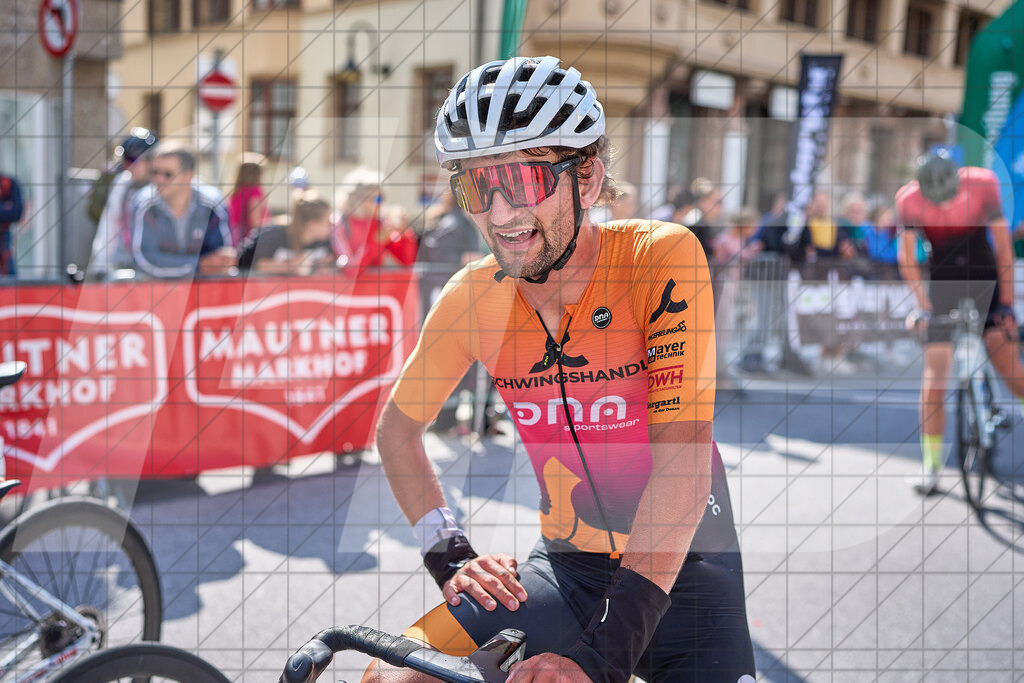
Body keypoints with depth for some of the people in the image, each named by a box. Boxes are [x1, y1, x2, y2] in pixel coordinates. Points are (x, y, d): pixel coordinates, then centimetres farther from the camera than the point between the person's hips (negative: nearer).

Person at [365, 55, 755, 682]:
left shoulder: (664, 258, -19)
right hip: (567, 569, 2)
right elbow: (398, 429, 9)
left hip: (684, 570, -2)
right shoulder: (473, 297, -8)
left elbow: (684, 459, -27)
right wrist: (452, 555, -4)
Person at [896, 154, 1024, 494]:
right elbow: (907, 258, -12)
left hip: (985, 276, 0)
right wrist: (923, 306, -21)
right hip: (942, 281, 0)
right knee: (935, 369, -7)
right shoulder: (909, 199, -17)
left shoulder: (983, 183, -17)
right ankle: (931, 466, 0)